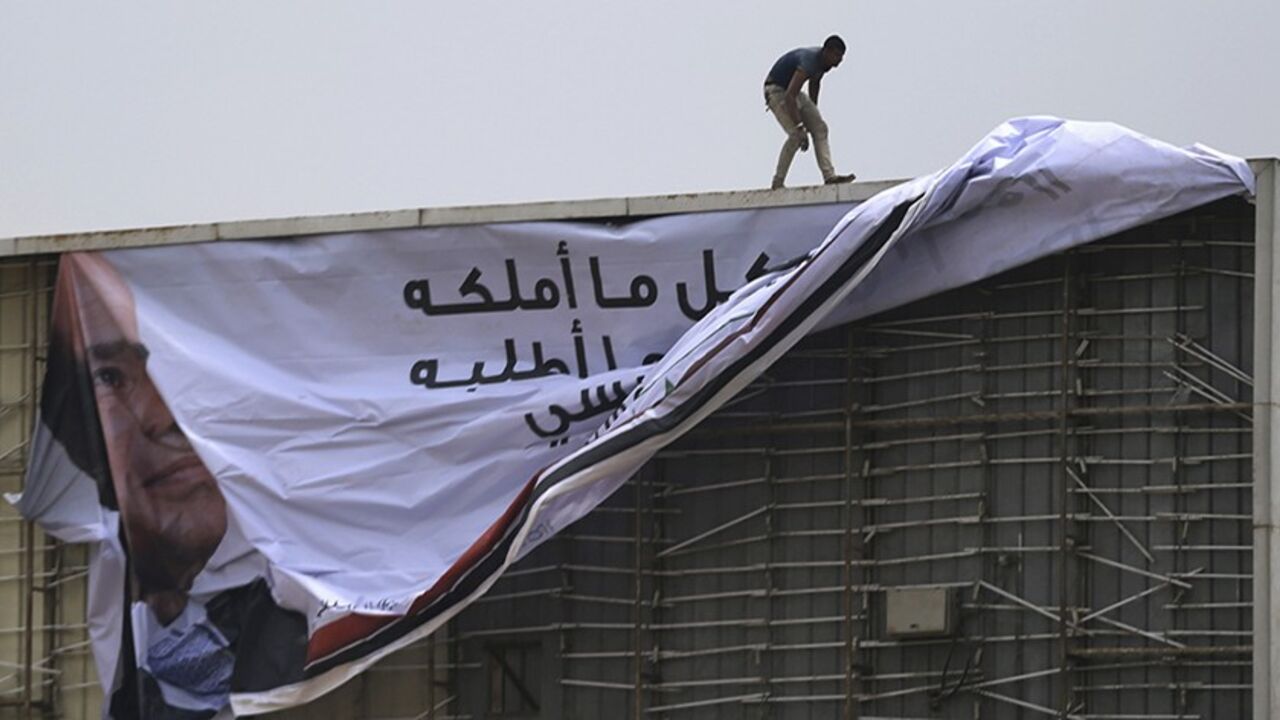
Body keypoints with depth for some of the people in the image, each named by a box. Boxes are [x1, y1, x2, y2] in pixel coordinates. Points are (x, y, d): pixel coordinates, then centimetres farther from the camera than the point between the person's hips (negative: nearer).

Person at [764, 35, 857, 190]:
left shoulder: (823, 61, -4)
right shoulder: (809, 61, -33)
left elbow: (814, 84, 16)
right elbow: (789, 96, -39)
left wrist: (813, 112, 21)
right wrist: (799, 126, -40)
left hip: (792, 90, 9)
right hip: (776, 90, -9)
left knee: (820, 127, -1)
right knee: (796, 135, -21)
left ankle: (830, 176, -8)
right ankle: (777, 182, -14)